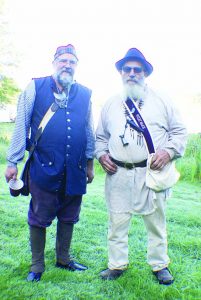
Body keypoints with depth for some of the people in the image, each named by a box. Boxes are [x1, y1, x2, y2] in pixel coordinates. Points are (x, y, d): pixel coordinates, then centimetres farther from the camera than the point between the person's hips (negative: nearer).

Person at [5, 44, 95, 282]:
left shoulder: (85, 94, 9)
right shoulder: (35, 88, 0)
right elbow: (21, 126, -1)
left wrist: (90, 163, 15)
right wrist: (13, 162, -4)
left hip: (74, 170, 4)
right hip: (44, 168, -3)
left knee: (68, 217, 16)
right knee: (39, 218, 8)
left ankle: (63, 258, 36)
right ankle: (37, 265, 27)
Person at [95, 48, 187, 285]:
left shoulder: (161, 101, 7)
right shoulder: (110, 104, 14)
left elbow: (179, 131, 7)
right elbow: (100, 136, 21)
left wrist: (169, 151, -10)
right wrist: (101, 154, 2)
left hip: (151, 172, -1)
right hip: (118, 174, 2)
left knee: (156, 222, 8)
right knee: (117, 221, 7)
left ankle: (159, 265, 26)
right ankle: (117, 264, 24)